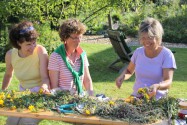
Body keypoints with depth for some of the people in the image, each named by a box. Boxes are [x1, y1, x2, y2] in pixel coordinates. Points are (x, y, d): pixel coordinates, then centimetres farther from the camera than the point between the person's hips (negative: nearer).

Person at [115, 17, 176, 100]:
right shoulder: (138, 52, 5)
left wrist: (157, 86, -37)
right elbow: (129, 71, 19)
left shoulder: (166, 55, -8)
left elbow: (168, 82, -16)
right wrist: (122, 76, -4)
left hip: (157, 100, -3)